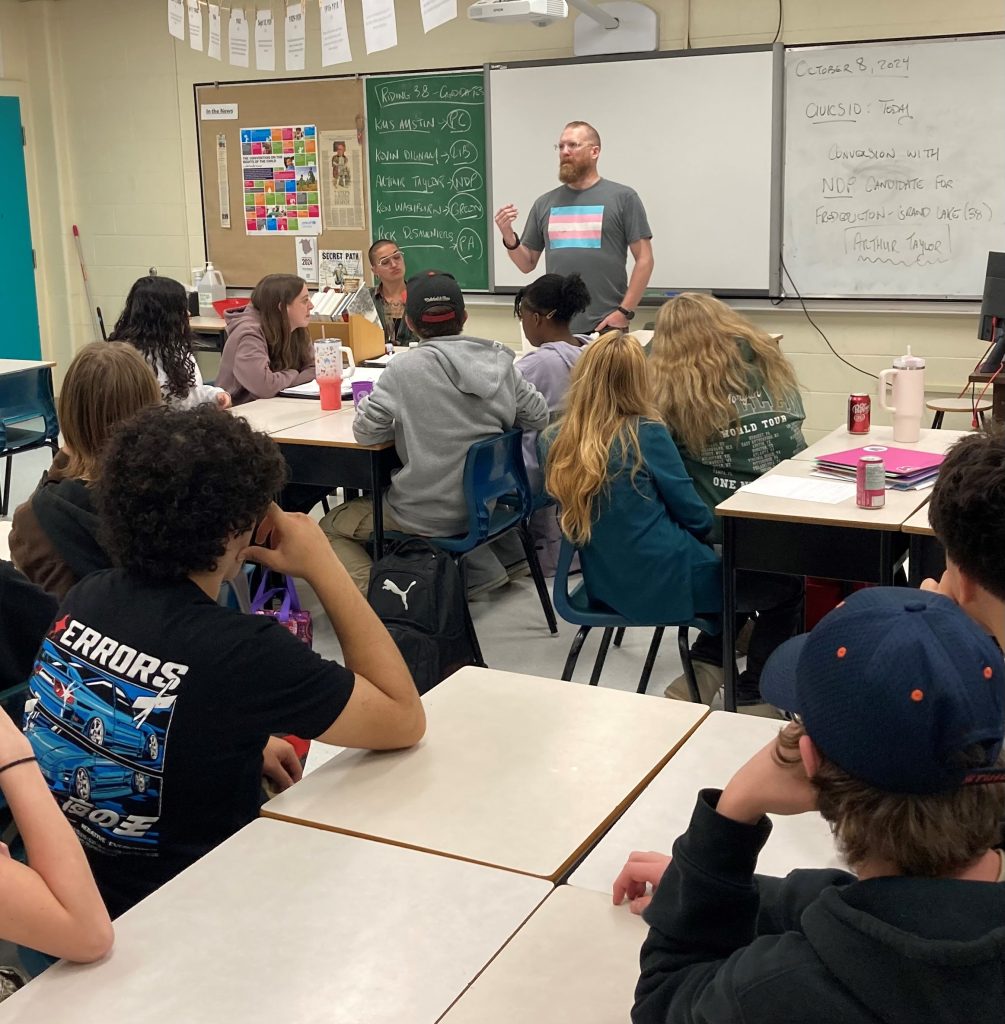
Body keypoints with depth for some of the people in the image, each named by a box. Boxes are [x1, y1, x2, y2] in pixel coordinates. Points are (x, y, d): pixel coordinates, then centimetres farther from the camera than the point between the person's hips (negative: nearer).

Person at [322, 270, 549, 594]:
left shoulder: (405, 368, -17)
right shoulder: (499, 361, -4)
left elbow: (365, 432, -13)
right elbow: (538, 417, 5)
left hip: (429, 518, -6)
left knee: (331, 526, 15)